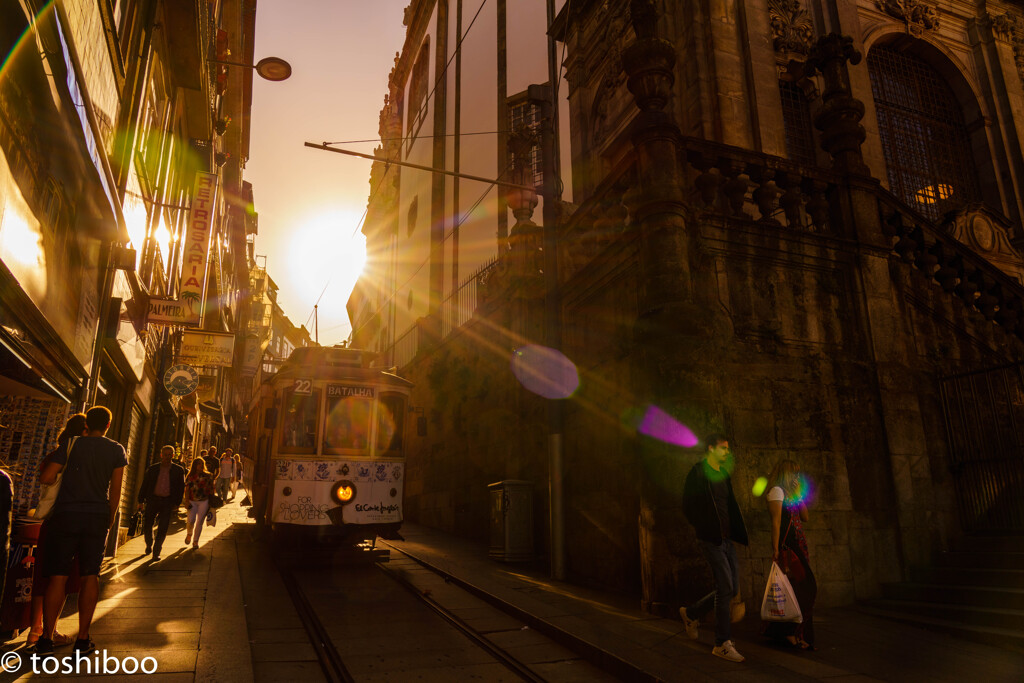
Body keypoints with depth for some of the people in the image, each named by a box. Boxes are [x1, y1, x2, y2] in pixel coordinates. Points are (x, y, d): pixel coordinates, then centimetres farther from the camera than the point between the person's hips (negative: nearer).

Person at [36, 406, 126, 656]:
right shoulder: (116, 450, 3)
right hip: (97, 516, 0)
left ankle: (46, 638, 3)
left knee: (57, 576, 5)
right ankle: (82, 639, 7)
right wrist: (108, 520, 12)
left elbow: (46, 478, -3)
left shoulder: (71, 444, 3)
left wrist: (64, 476, 18)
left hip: (66, 514, 0)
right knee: (90, 576, 5)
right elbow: (115, 490, 2)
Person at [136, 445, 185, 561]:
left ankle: (156, 552, 11)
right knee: (147, 526, 6)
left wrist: (177, 503, 0)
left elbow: (181, 488, 4)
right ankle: (149, 544, 34)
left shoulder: (178, 470, 1)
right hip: (153, 499, 2)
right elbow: (145, 485, 9)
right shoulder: (153, 468, 5)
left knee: (162, 529, -2)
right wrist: (141, 501, 5)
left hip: (168, 502, -1)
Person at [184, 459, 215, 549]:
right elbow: (187, 490, 4)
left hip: (204, 501, 0)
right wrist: (187, 501, -5)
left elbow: (211, 490, 8)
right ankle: (189, 534, 24)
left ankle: (196, 541, 16)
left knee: (199, 522, 2)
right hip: (192, 501, 0)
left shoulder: (208, 476, 3)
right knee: (191, 520, -9)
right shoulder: (190, 477, 3)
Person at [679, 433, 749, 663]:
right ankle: (722, 644, 3)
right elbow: (688, 506, -9)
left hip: (727, 539, 8)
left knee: (731, 589, 9)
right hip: (711, 539, -8)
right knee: (726, 588, -8)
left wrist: (735, 534, 10)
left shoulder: (724, 475, 15)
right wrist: (703, 530, -7)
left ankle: (691, 613, 29)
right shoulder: (698, 472, -9)